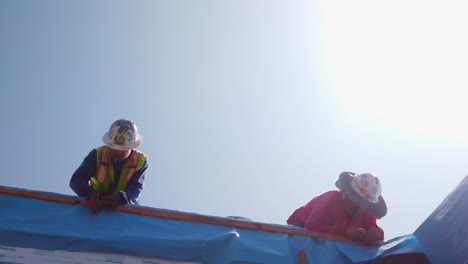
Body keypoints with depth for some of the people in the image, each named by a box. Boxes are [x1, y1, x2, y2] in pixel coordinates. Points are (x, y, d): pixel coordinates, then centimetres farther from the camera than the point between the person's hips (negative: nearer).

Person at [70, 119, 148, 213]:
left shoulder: (140, 161, -14)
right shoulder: (97, 155, -14)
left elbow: (135, 188, -26)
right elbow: (76, 180, -23)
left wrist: (121, 197, -49)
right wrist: (90, 193, -45)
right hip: (97, 203, 0)